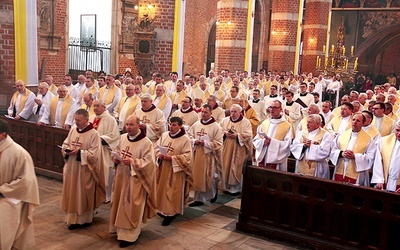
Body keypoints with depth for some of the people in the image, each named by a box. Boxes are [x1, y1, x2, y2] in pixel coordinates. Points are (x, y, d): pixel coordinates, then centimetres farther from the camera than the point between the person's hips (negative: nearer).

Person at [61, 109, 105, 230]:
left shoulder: (94, 134, -13)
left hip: (84, 169, -6)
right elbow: (65, 144, 14)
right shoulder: (73, 130, 5)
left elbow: (94, 154, -17)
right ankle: (73, 218, 25)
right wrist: (66, 150, -8)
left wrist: (79, 152, -21)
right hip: (71, 167, 6)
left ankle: (84, 219, 20)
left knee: (83, 194, 6)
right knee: (72, 193, 12)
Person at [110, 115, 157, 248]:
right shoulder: (122, 138, 5)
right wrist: (116, 158, -4)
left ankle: (129, 235, 10)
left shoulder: (146, 142, -17)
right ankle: (121, 229, 33)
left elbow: (149, 162, -19)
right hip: (121, 176, 7)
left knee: (131, 207, 0)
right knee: (120, 204, 16)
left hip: (135, 179, -7)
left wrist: (133, 162, -28)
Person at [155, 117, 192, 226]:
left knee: (172, 191, 1)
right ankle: (163, 209, 31)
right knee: (162, 189, 14)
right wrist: (159, 154, -10)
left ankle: (170, 213, 12)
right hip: (163, 168, 5)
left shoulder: (185, 139, -12)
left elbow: (187, 156, -15)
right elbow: (157, 147, 12)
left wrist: (172, 158, -23)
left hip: (175, 170, -5)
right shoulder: (164, 135, 4)